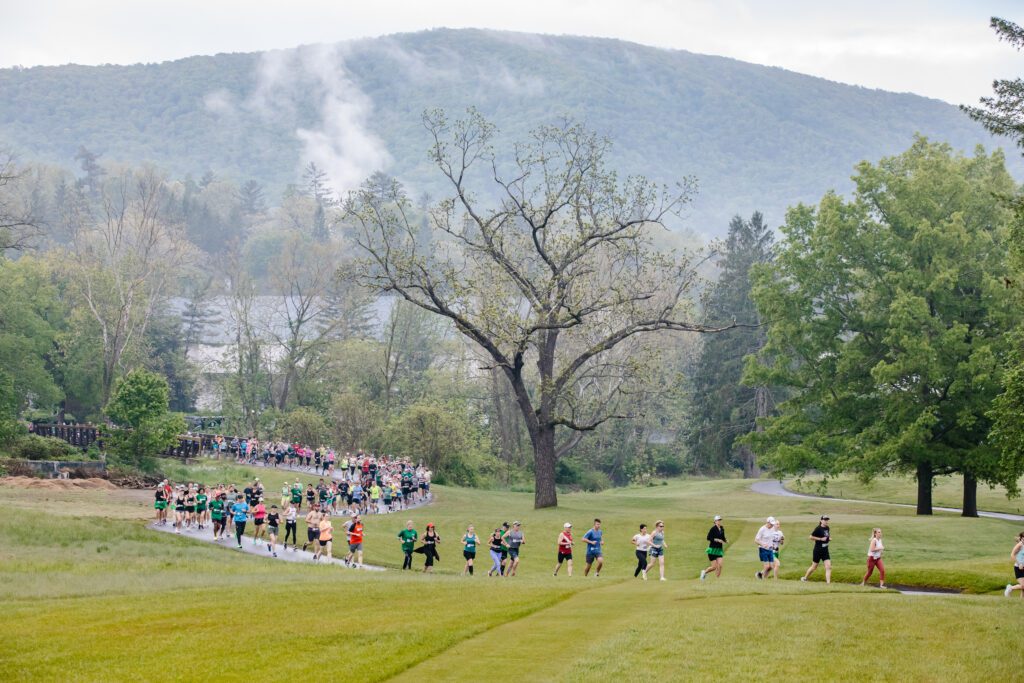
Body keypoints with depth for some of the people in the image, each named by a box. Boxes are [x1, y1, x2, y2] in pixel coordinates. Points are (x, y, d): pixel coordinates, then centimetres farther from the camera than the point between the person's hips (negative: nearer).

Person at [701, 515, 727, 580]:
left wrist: (725, 541, -1)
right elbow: (708, 538, -17)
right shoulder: (713, 529, -13)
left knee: (720, 565, -10)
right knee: (714, 566, -4)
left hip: (719, 550, 6)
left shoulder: (722, 529, 7)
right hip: (713, 549, -6)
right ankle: (704, 572, 24)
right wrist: (717, 540, -23)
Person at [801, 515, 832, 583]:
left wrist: (829, 538, 3)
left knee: (828, 567, -7)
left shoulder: (827, 528, 5)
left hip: (825, 550, 6)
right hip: (818, 550, -6)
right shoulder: (818, 528, -15)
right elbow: (811, 537, -15)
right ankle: (804, 578, 30)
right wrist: (821, 539, -20)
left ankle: (828, 582, -8)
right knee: (814, 566, 8)